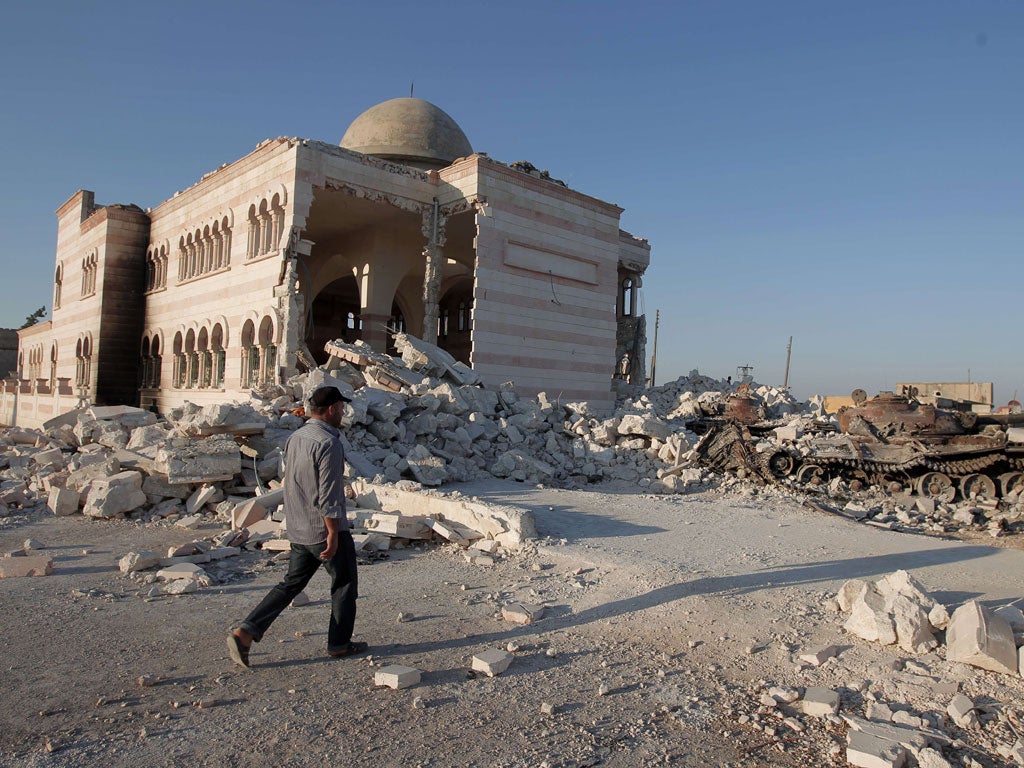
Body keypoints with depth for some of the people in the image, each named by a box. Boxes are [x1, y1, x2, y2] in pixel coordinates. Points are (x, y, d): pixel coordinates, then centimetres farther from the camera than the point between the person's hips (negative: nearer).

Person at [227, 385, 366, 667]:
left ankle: (245, 632, 6)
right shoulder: (328, 444, -20)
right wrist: (333, 535, -18)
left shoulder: (295, 438, 7)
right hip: (325, 530, -8)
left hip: (298, 530, 8)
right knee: (344, 584, 10)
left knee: (291, 584, 15)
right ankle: (339, 643, 19)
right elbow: (328, 496, -23)